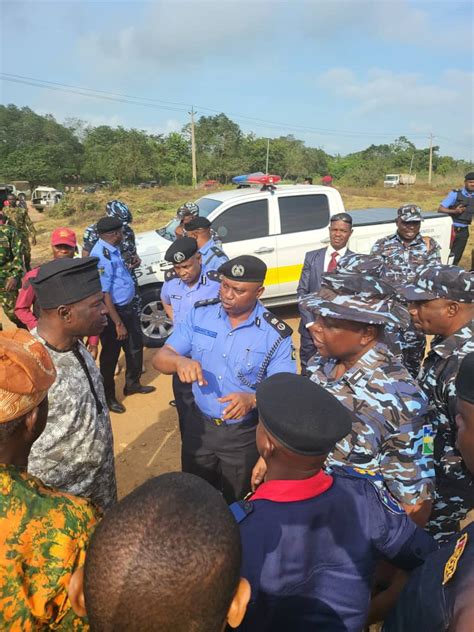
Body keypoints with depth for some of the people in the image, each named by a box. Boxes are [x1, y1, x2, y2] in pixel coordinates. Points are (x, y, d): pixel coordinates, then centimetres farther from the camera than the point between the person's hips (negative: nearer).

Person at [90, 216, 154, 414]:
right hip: (113, 311, -9)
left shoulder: (113, 249, 4)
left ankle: (132, 384, 43)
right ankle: (108, 397, 26)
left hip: (127, 307, 9)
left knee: (136, 347, 22)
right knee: (110, 355, 7)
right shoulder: (101, 256, -26)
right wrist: (118, 323, -27)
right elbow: (104, 294, -28)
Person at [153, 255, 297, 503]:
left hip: (245, 435, -2)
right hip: (199, 425, 3)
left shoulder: (276, 334, -17)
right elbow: (160, 358, -9)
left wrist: (253, 399, -38)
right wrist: (180, 361, -33)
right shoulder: (199, 314, -8)